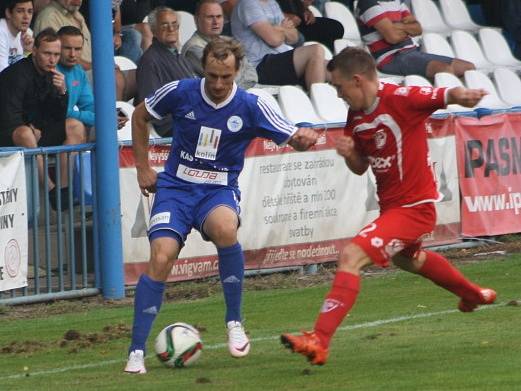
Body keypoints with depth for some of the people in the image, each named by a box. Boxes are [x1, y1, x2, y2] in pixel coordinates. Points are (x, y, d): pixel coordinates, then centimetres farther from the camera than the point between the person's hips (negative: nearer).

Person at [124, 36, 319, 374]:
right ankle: (136, 352, -14)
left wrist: (305, 138, -32)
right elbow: (140, 116, 12)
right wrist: (143, 168, 10)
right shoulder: (180, 93, -5)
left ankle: (235, 322, -17)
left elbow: (293, 138, -7)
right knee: (161, 258, -22)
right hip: (176, 188, 1)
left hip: (220, 190, -1)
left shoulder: (251, 107, -7)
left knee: (224, 228, -36)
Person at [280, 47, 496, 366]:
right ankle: (473, 294, 62)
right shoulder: (356, 116, 4)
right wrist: (349, 154, -12)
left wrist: (462, 96, -51)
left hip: (414, 206, -11)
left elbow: (446, 95, -27)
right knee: (406, 259, 37)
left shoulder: (401, 99, -21)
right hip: (391, 204, 11)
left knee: (351, 256, -24)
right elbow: (361, 167, 11)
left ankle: (319, 341, -26)